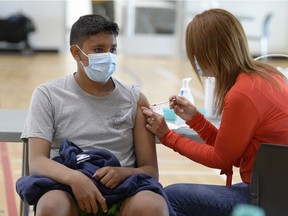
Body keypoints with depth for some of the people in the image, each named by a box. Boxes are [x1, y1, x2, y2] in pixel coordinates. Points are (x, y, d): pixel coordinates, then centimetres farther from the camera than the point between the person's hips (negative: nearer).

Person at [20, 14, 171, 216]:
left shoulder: (134, 99, 9)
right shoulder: (48, 95, 5)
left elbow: (151, 170, 6)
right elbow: (37, 162, -6)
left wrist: (123, 173, -18)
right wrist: (74, 177, -28)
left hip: (122, 195, 1)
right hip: (69, 191, -1)